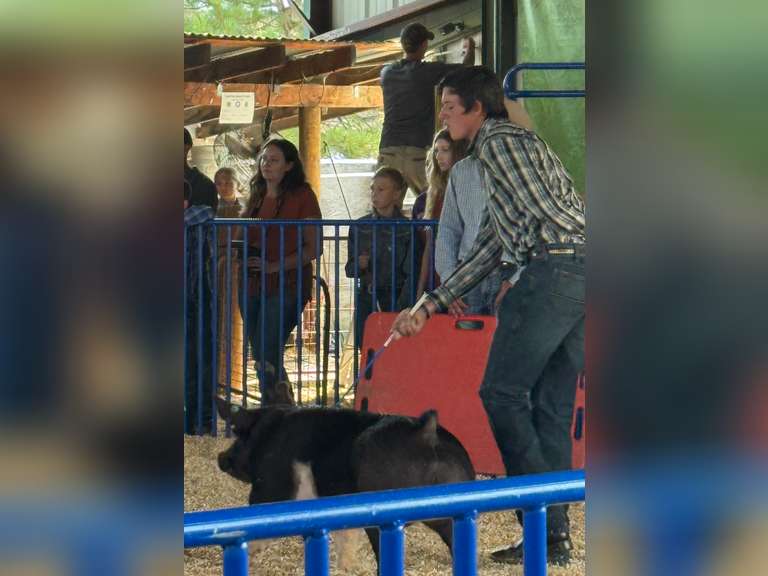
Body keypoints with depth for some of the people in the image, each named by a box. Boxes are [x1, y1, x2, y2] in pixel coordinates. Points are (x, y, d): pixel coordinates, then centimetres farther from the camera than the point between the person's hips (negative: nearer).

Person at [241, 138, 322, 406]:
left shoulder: (302, 196, -4)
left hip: (287, 286, -7)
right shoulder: (256, 197, 14)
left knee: (267, 355, -15)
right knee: (261, 356, 10)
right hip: (253, 286, 7)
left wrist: (276, 266, -17)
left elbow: (313, 248, -7)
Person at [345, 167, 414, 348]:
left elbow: (411, 274, -6)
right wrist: (358, 265, -9)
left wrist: (400, 310, -15)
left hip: (394, 299, -4)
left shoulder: (406, 229, -3)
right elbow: (349, 269, 14)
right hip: (366, 300, 4)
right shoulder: (360, 227, 9)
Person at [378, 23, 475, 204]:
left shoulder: (387, 73, 12)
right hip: (416, 149, -4)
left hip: (388, 150, 4)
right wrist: (470, 48, 31)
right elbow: (466, 68, 10)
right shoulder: (428, 71, -1)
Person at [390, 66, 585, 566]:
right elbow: (489, 248, 30)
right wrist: (430, 306, 28)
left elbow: (547, 211, -11)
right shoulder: (511, 146, 31)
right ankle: (555, 534, 9)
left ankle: (546, 527, -10)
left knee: (502, 392, -6)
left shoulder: (499, 141, 1)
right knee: (551, 408, 9)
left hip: (555, 267, -9)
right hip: (586, 267, 9)